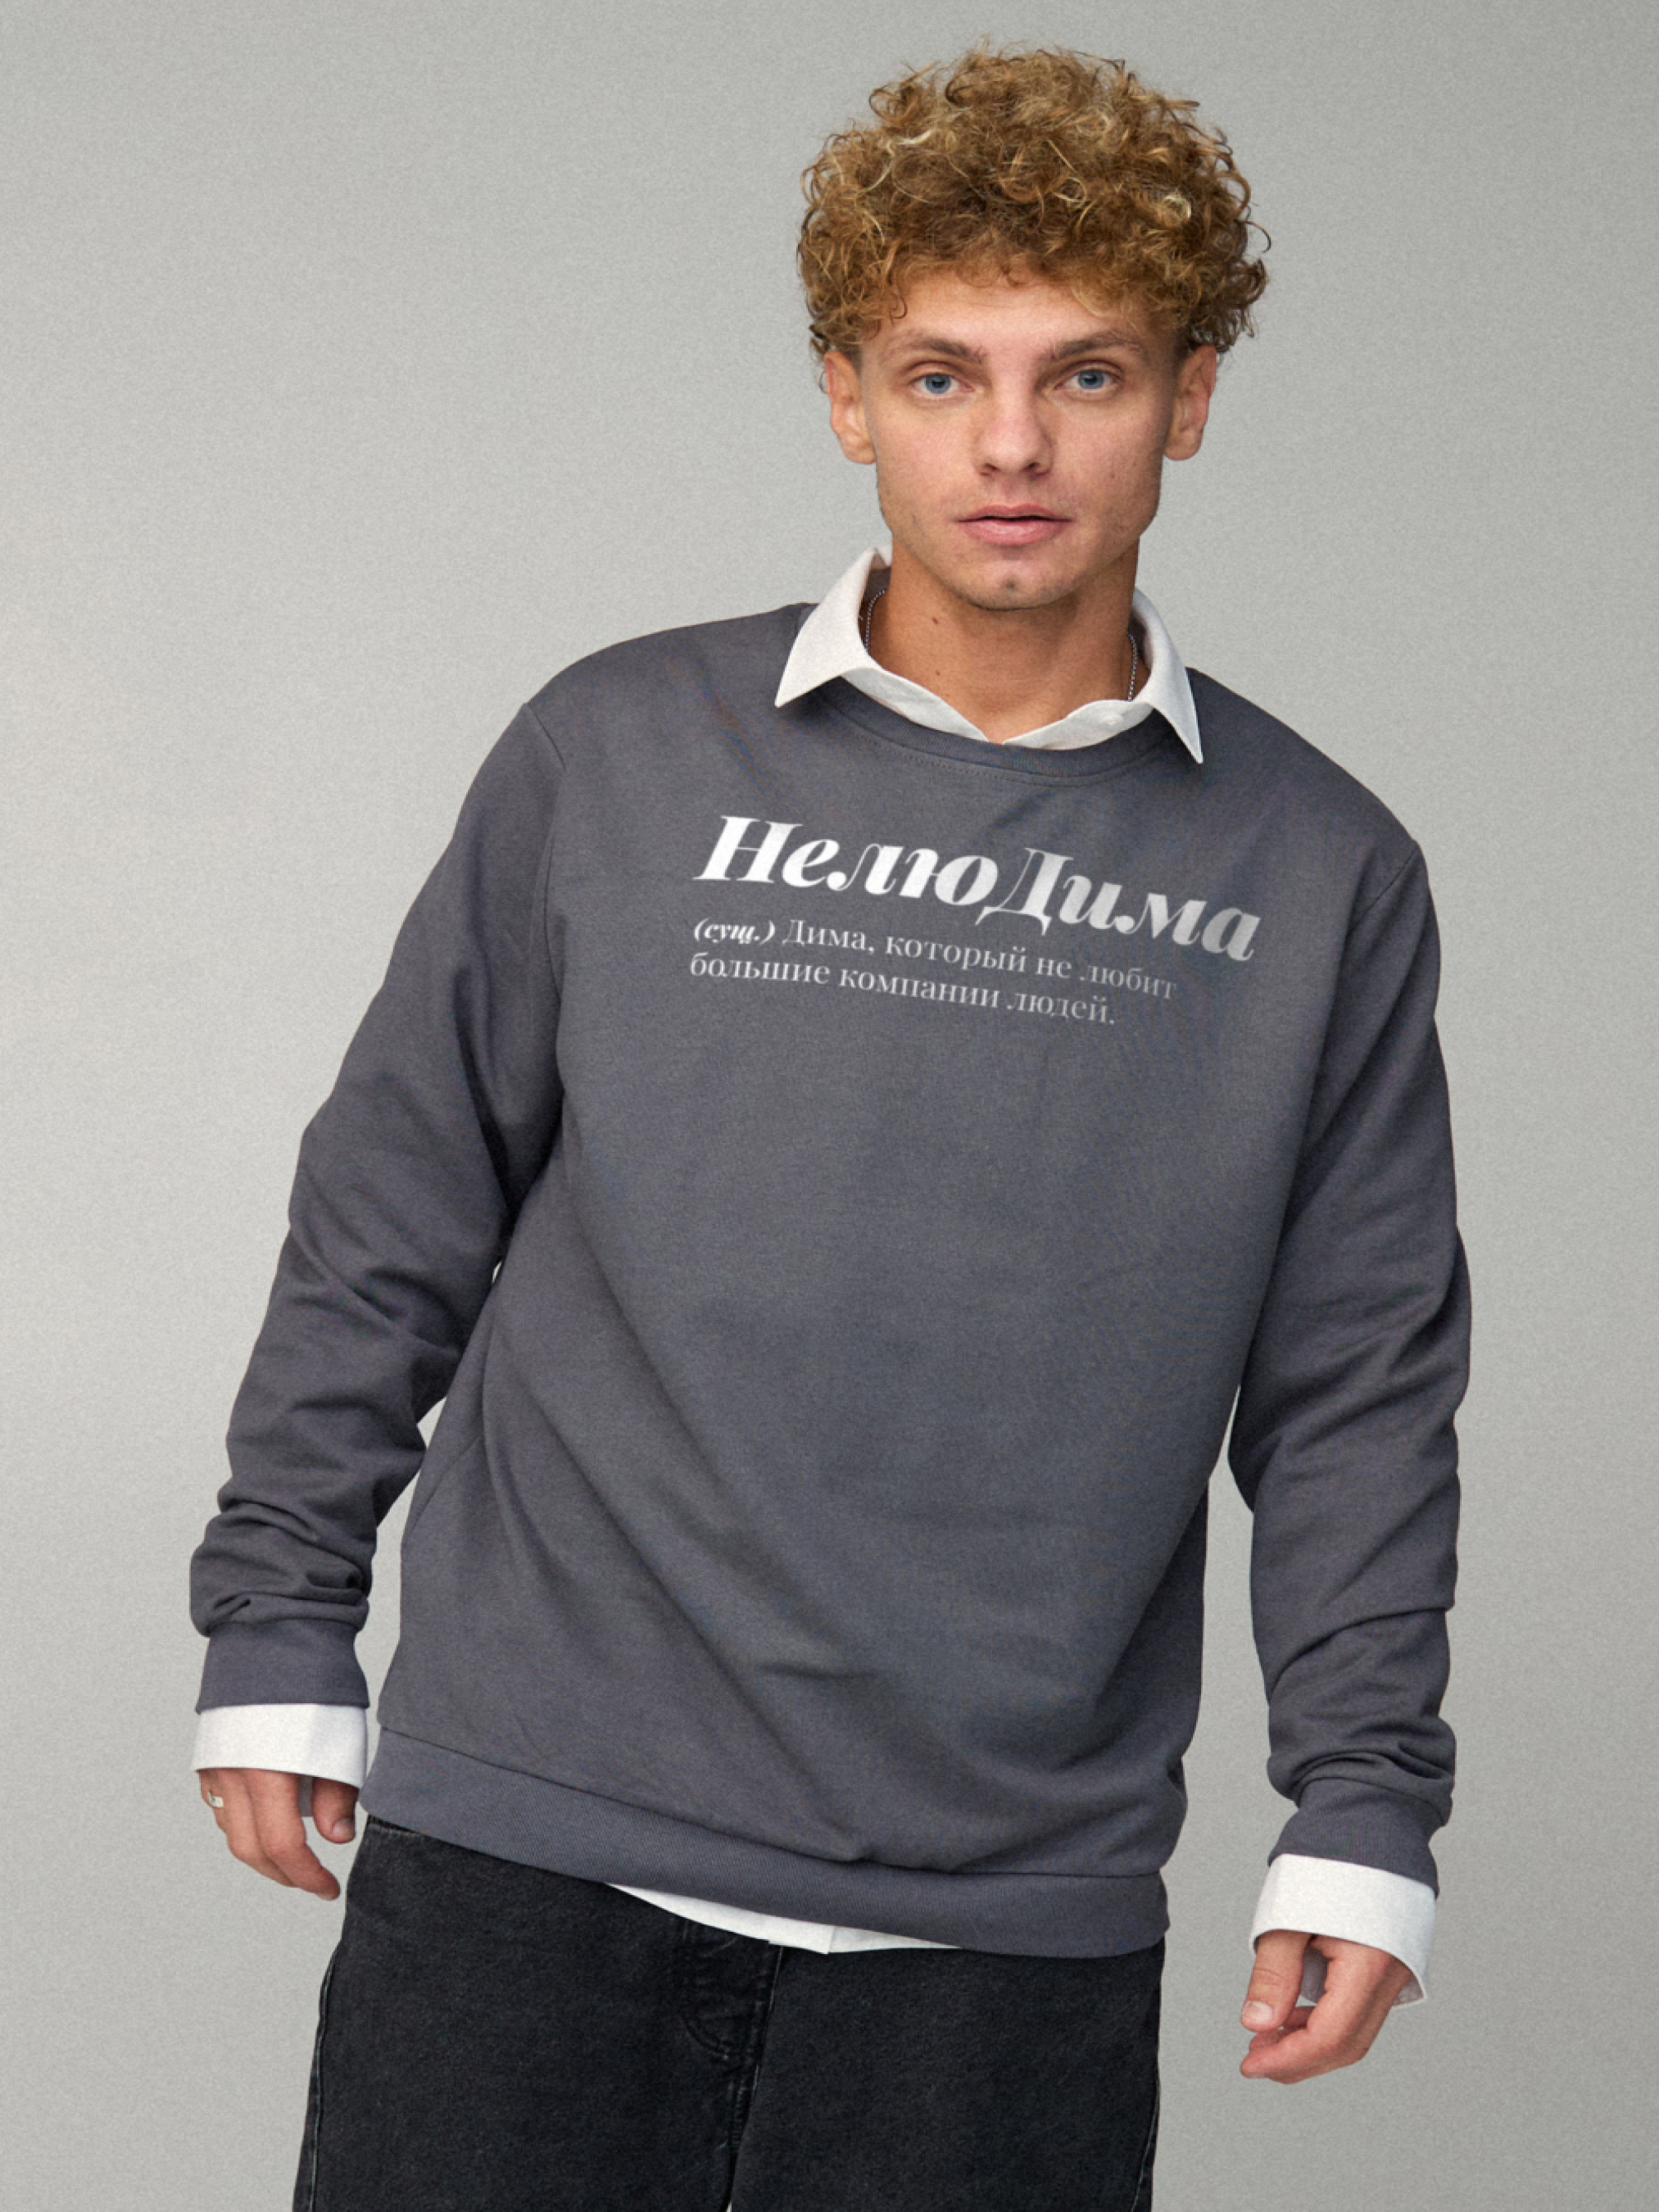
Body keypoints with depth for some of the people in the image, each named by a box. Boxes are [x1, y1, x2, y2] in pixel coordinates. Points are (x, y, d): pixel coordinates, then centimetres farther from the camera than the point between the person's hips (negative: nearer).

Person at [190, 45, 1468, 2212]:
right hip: (530, 1858, 0)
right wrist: (278, 1634, 8)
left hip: (1010, 1920, 1)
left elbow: (1357, 1392, 8)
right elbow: (386, 1225, 9)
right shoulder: (615, 756, 3)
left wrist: (1363, 1820, 3)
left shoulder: (1318, 873, 6)